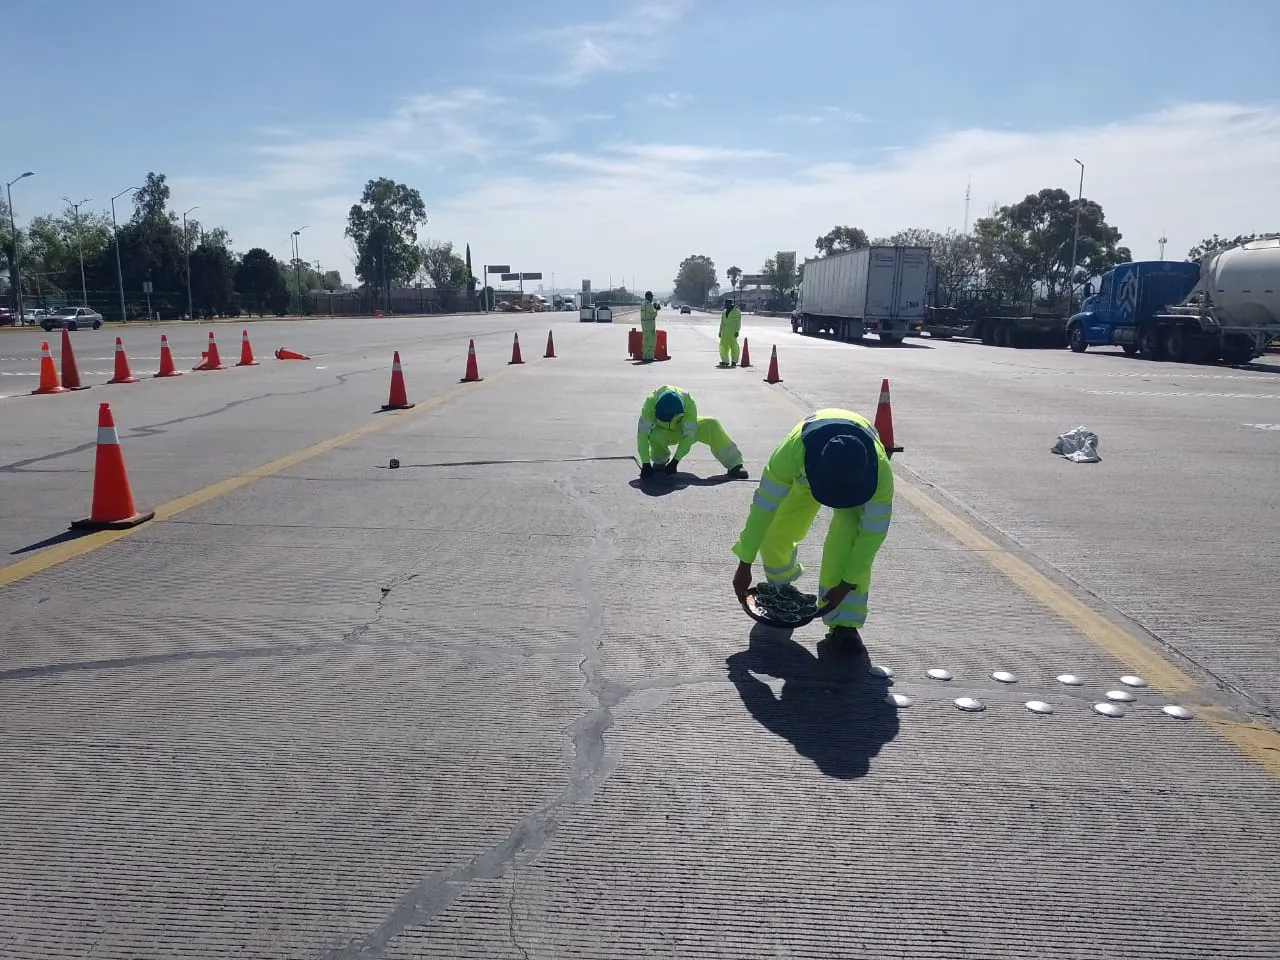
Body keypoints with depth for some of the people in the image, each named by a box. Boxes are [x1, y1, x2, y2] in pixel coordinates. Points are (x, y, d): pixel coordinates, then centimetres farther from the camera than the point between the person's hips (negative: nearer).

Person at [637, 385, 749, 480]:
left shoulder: (688, 403, -35)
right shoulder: (651, 402, -36)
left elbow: (689, 434, -31)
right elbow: (642, 433, -35)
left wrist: (675, 461, -35)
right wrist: (645, 463, -38)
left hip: (684, 428, 0)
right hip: (662, 432, 0)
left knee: (712, 426, -25)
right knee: (654, 436, -36)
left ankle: (734, 465, -17)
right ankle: (659, 461, -4)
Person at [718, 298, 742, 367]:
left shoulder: (737, 312, -3)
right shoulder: (724, 312, 16)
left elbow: (738, 322, -7)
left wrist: (737, 331, -15)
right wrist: (720, 331, 16)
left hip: (733, 331, -6)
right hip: (725, 331, 6)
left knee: (733, 345, -6)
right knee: (723, 345, 2)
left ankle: (734, 361, 1)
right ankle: (725, 361, 7)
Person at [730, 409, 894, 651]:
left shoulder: (880, 470, -41)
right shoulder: (793, 451, -44)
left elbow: (873, 533, -29)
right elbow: (763, 509, -34)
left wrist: (847, 584, -27)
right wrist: (745, 565, -29)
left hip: (857, 479, -1)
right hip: (806, 473, 1)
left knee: (848, 542, -27)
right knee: (774, 535, -5)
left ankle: (844, 623, -15)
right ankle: (781, 586, 31)